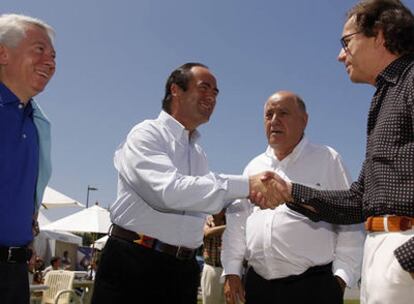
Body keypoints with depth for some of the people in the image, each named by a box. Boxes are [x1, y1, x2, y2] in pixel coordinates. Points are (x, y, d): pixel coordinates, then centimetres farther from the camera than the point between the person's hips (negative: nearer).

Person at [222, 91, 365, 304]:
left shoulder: (327, 160, 2)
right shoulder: (253, 167, 14)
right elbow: (237, 221, 14)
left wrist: (342, 275, -7)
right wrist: (232, 272, 8)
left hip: (314, 285, -4)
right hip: (258, 285, 4)